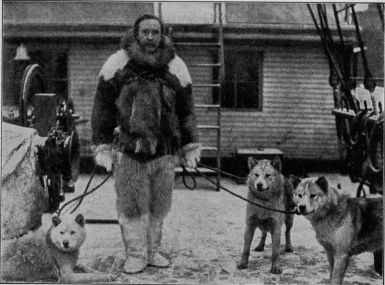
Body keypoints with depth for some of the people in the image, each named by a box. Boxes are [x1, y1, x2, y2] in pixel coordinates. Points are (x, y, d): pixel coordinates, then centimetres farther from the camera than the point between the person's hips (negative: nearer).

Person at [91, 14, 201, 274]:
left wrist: (190, 147, 9)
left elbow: (187, 111, 11)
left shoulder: (175, 66, 6)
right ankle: (135, 254, 18)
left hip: (165, 151, 2)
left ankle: (153, 251, 27)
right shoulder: (117, 64, -1)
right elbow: (102, 108, 3)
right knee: (131, 206, 4)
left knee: (159, 206, 12)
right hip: (128, 150, -2)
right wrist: (102, 147, -1)